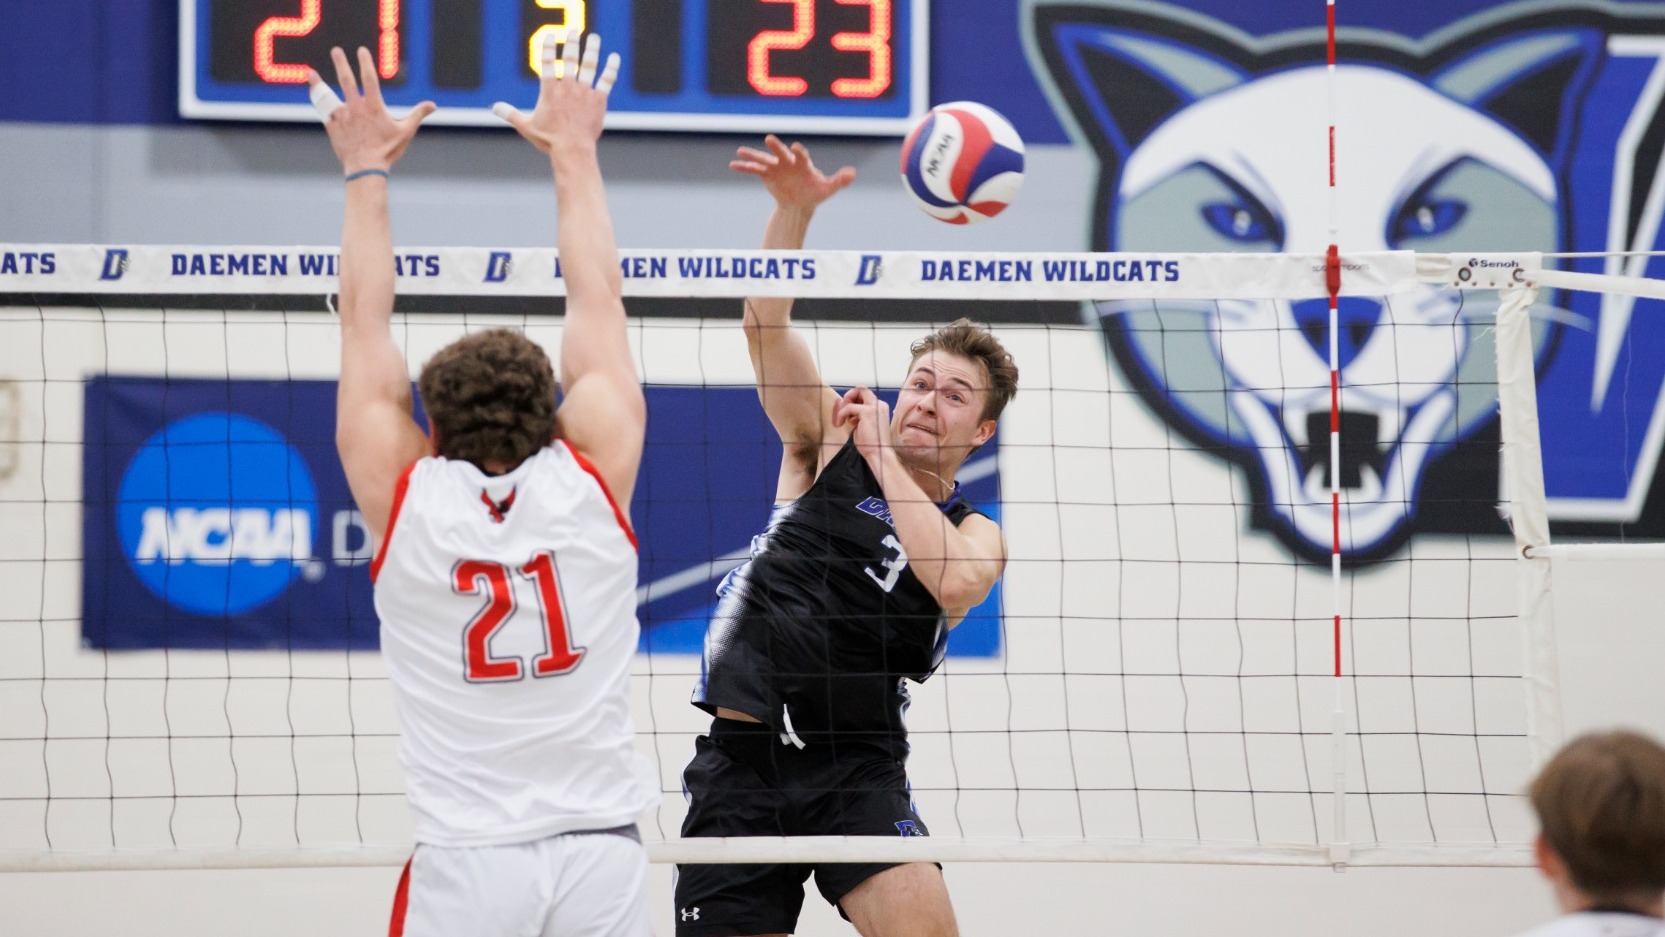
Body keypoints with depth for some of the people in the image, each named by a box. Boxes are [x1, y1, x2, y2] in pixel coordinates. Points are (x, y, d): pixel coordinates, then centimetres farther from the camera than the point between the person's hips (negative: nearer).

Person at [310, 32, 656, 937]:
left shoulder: (403, 500, 1)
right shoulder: (592, 483, 2)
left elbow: (365, 321, 14)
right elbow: (598, 305, 15)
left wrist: (368, 171, 25)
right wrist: (575, 154, 27)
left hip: (463, 863, -1)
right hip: (600, 859, 1)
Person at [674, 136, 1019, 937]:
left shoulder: (976, 533, 9)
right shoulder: (828, 446, 11)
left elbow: (953, 579, -16)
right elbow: (766, 322, -1)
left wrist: (881, 455, -7)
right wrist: (793, 209, -17)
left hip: (856, 770, -1)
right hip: (743, 759, 1)